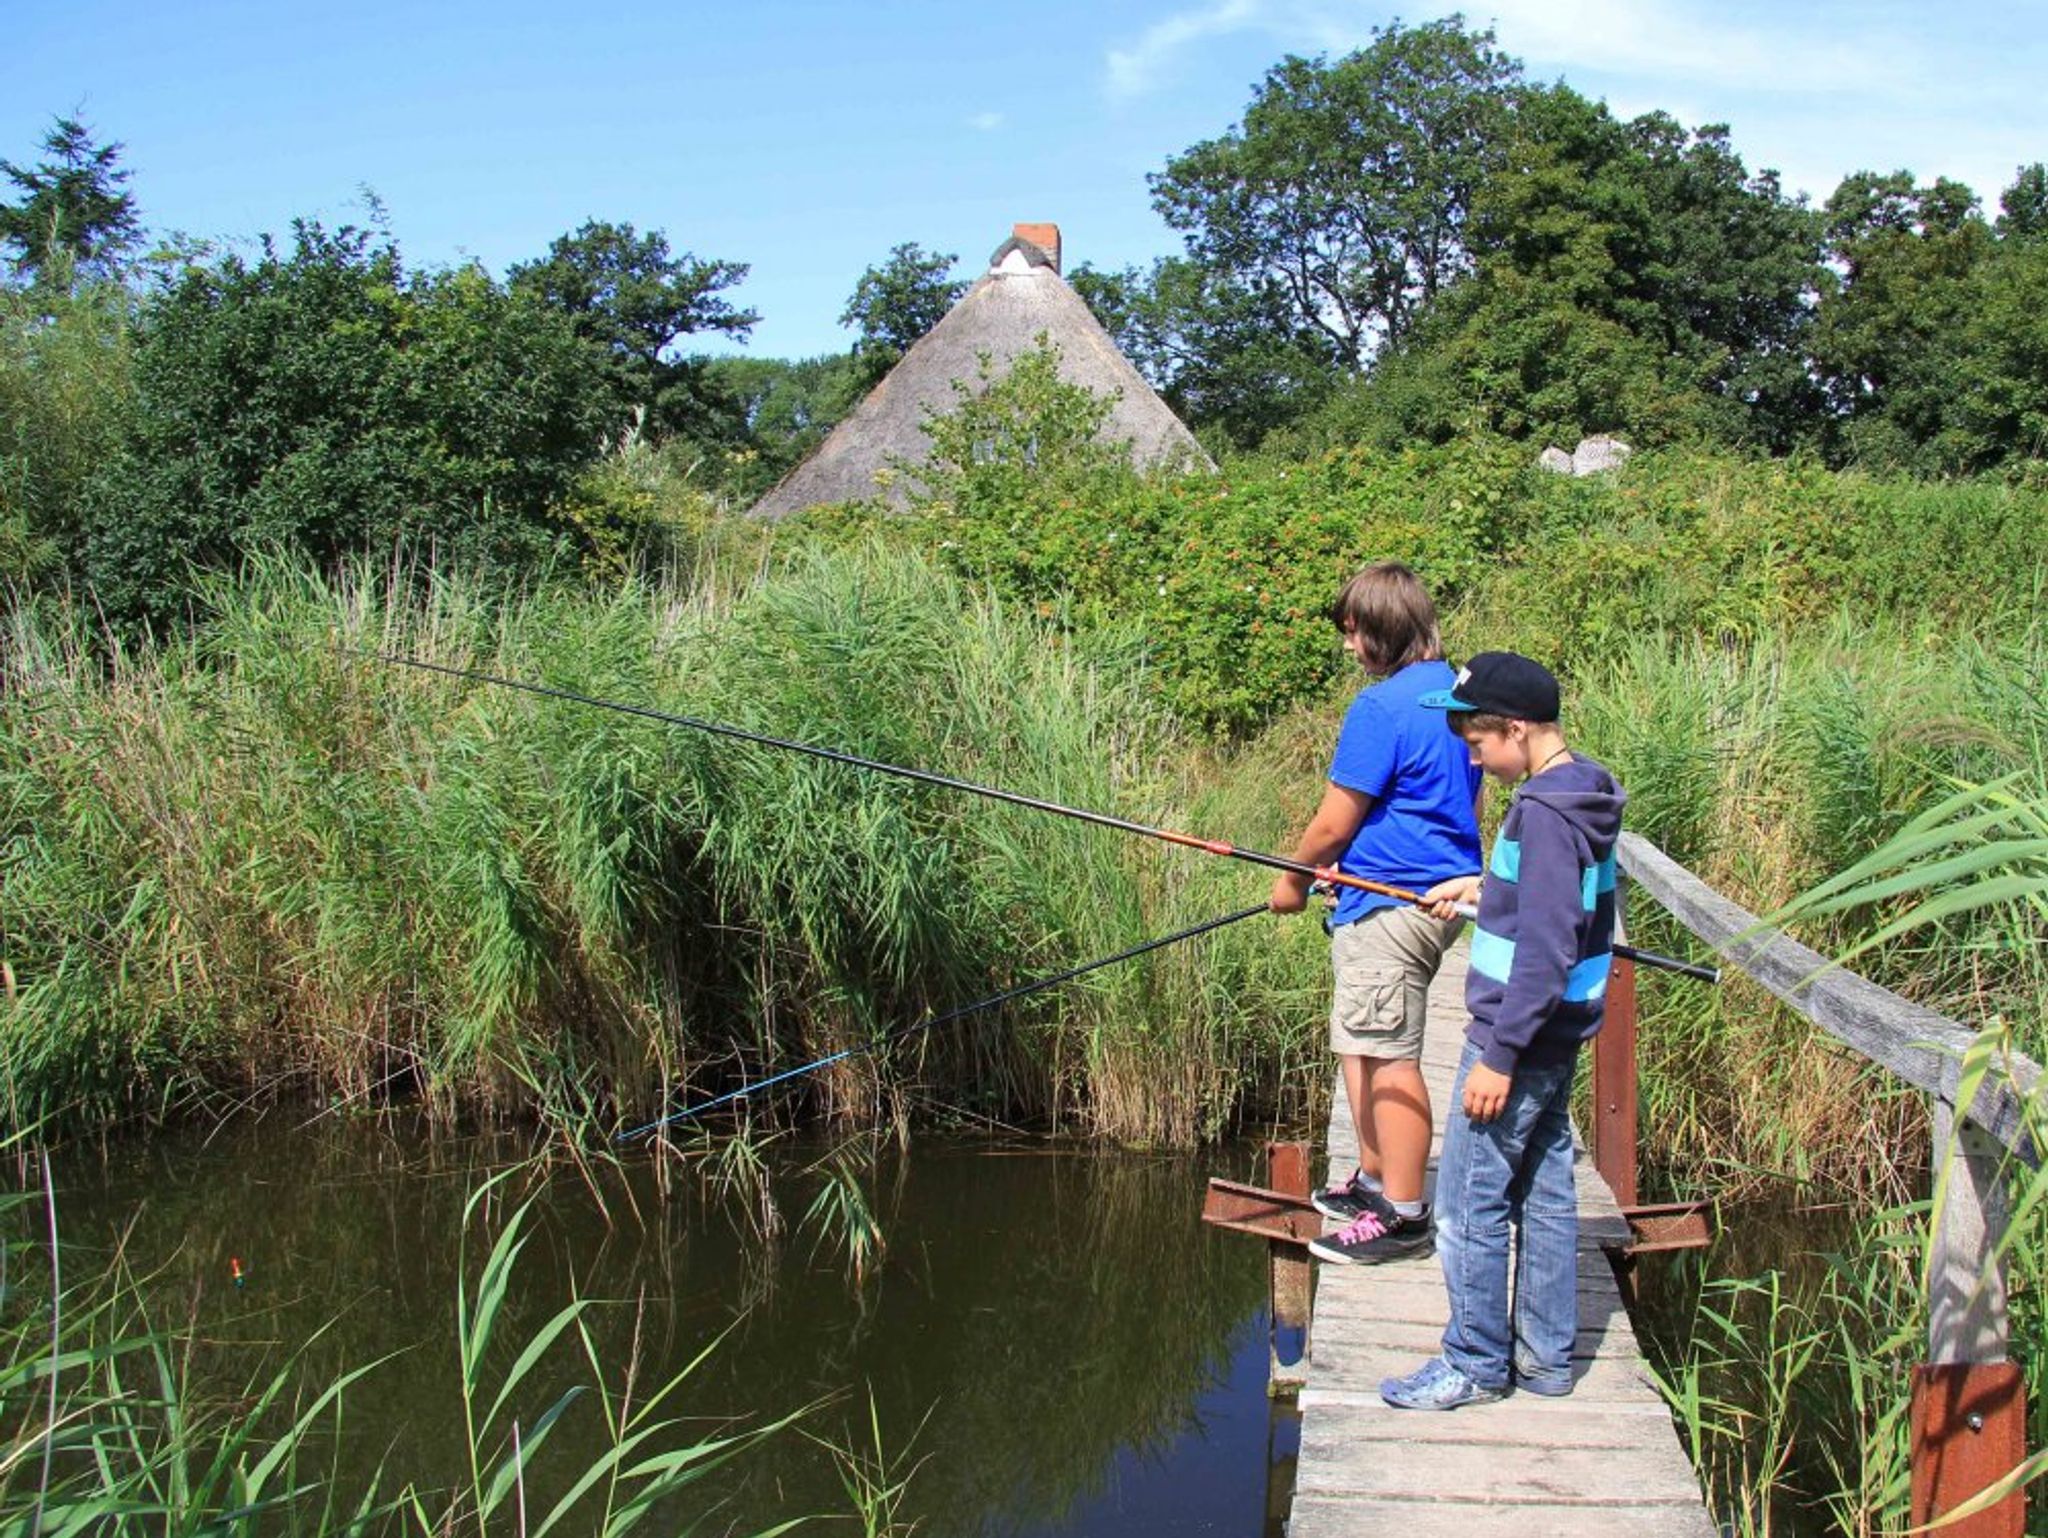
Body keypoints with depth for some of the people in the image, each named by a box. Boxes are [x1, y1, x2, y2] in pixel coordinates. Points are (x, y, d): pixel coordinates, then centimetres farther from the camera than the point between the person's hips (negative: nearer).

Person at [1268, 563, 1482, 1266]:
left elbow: (1335, 823, -14)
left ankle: (1403, 1215, 1)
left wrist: (1293, 881, 4)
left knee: (1389, 1055, -4)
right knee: (1365, 1046, 19)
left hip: (1386, 907, -10)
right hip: (1443, 893, 10)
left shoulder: (1381, 706, -17)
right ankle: (1375, 1179, 29)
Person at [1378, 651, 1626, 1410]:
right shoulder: (1582, 793, 7)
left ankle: (1475, 1364, 10)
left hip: (1520, 1035, -10)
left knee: (1469, 1202, 0)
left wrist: (1500, 1055, -23)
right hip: (1556, 1038, 10)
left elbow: (1548, 950, -25)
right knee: (1544, 1192, 15)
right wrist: (1482, 887, 20)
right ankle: (1544, 1357, 24)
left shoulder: (1547, 812, -22)